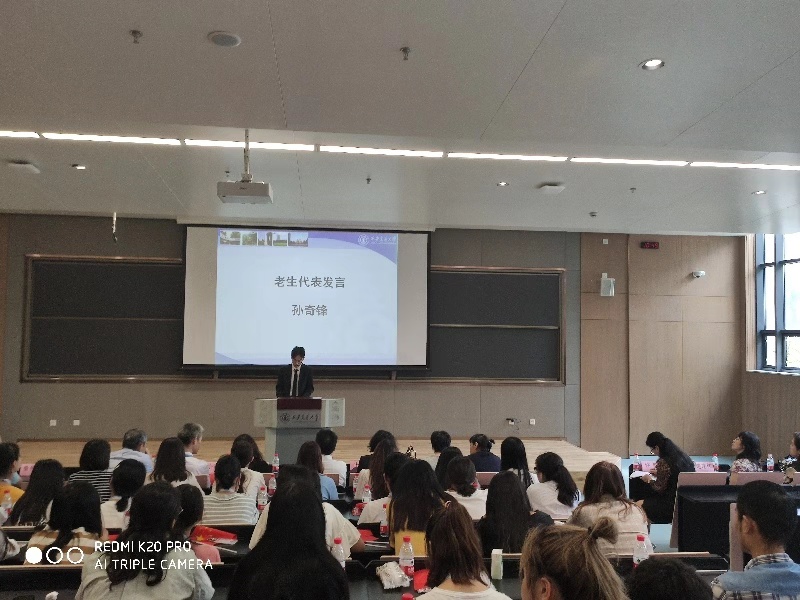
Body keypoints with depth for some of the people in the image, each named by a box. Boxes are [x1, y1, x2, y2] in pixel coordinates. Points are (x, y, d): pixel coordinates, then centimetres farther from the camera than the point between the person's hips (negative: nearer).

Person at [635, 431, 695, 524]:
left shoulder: (663, 463, -22)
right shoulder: (683, 456, 3)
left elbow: (660, 488, -13)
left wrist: (649, 480, 5)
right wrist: (658, 473, 22)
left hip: (672, 504, -9)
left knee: (638, 505, 5)